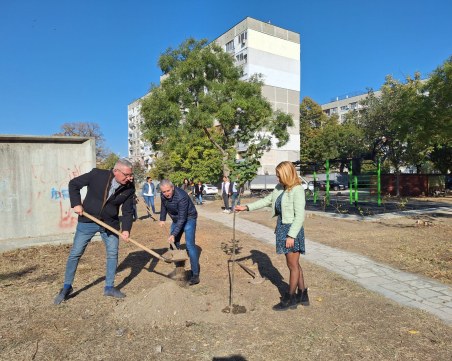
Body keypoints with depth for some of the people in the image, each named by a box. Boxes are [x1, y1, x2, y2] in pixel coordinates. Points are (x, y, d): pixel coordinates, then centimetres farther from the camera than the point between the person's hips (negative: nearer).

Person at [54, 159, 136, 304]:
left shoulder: (129, 188, -12)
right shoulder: (97, 175, -19)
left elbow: (128, 211, -5)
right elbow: (74, 184, -5)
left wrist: (126, 229, -17)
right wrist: (76, 203, -15)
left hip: (110, 223, 2)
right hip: (88, 221, -2)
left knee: (113, 254, 4)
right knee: (75, 253, 5)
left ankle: (109, 287, 21)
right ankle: (67, 287, 24)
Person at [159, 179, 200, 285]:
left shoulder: (181, 196, -35)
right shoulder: (163, 195, -12)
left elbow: (182, 218, -33)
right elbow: (164, 206, 10)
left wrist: (174, 234, -34)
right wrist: (162, 219, 4)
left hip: (188, 218, -7)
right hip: (176, 219, 8)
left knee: (189, 244, -18)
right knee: (174, 242, 11)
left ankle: (195, 275, -14)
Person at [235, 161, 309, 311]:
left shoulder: (297, 190, -17)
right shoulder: (280, 188, 7)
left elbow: (300, 216, -19)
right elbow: (266, 200, 16)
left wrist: (291, 235, -20)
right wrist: (247, 207, 12)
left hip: (292, 230, -8)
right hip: (282, 228, 8)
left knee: (293, 265, 7)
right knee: (294, 264, 17)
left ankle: (291, 298, 22)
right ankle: (302, 295, 32)